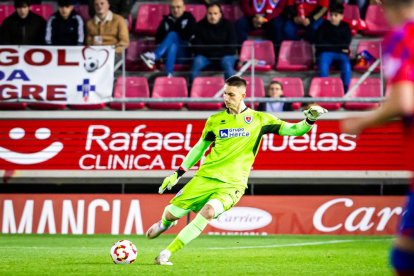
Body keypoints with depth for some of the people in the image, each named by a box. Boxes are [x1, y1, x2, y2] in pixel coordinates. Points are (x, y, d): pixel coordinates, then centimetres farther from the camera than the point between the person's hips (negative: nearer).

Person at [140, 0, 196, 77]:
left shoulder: (189, 19, 5)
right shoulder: (167, 20, 13)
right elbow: (158, 38, 10)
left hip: (185, 55, -3)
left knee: (173, 35, -29)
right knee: (173, 46, -34)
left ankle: (154, 56, -52)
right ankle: (169, 74, -55)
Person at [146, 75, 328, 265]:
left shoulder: (259, 119, 1)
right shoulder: (215, 120, 6)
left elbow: (292, 130, -1)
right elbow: (200, 147, 18)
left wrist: (310, 120, -20)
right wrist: (178, 173, 16)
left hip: (232, 184, -3)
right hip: (205, 177, 3)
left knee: (208, 212, -31)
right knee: (171, 213, 2)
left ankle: (167, 254, -19)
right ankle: (165, 224, 45)